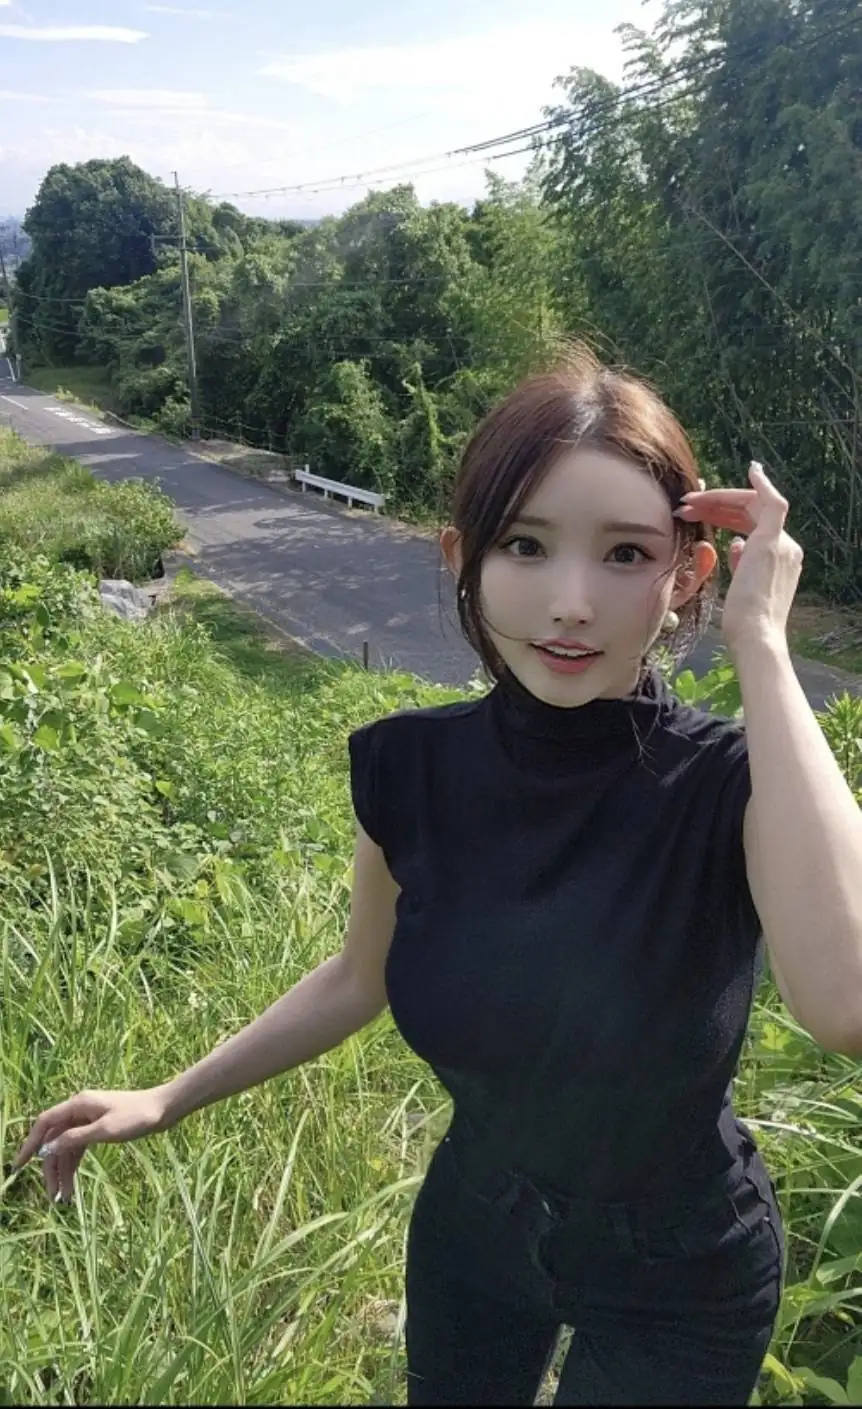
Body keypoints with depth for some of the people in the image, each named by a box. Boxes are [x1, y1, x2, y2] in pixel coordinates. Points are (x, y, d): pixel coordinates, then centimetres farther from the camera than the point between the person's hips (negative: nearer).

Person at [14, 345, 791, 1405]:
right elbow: (360, 977, 0)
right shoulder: (412, 767, -19)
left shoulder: (730, 783, -28)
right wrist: (171, 1098, 0)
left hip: (680, 1278, -2)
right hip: (471, 1221, 3)